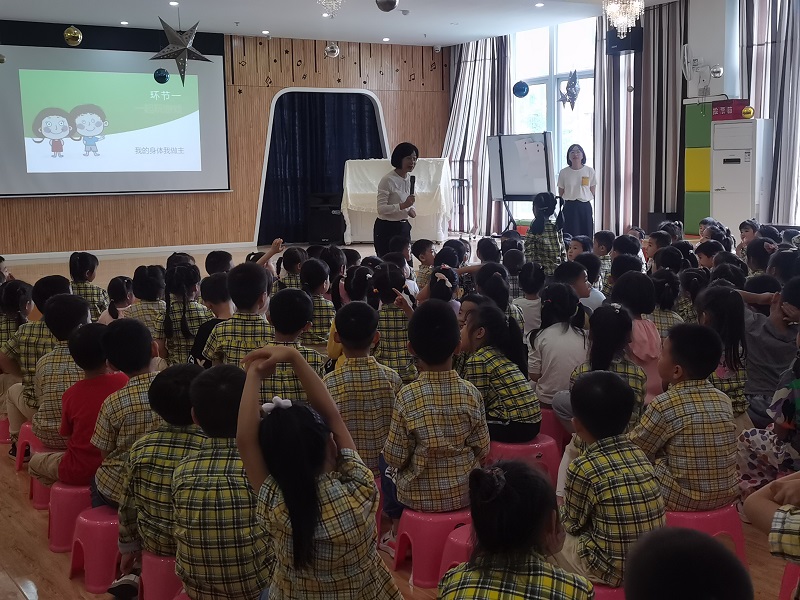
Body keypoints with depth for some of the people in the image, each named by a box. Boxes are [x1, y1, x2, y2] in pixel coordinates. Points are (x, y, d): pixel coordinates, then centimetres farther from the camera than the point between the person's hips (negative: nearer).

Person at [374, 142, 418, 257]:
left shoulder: (408, 179, 9)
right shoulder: (388, 180, -15)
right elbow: (381, 208, -20)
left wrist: (410, 209, 0)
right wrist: (403, 205, -30)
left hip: (404, 227, 8)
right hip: (387, 229, -8)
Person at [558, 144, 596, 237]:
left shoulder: (590, 171, 1)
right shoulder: (563, 172, 0)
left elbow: (592, 192, 6)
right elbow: (560, 193, 7)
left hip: (585, 207, 1)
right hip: (569, 207, -1)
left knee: (586, 235, 1)